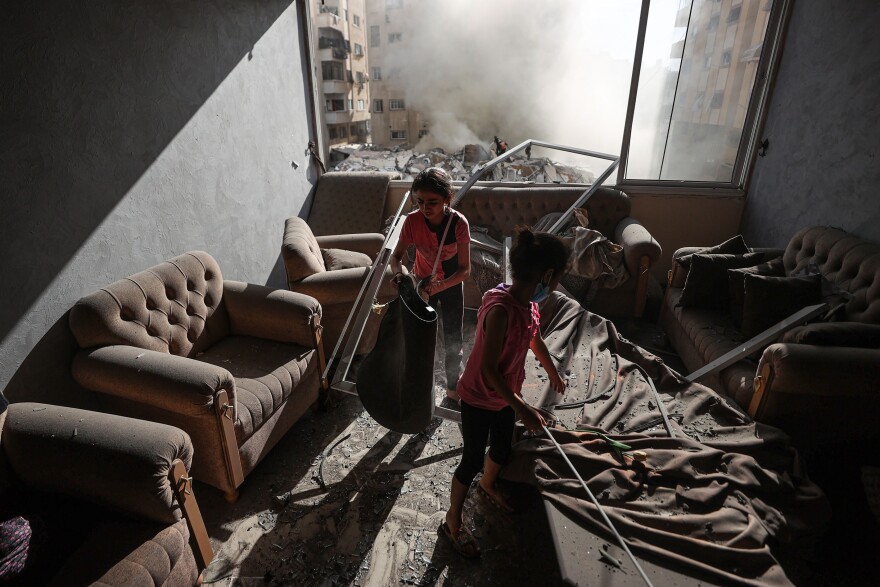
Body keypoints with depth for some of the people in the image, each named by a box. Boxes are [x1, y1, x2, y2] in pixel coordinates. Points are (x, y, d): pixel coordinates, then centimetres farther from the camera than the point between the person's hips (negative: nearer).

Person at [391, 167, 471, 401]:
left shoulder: (459, 223, -30)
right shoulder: (412, 220, -26)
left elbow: (465, 269, -26)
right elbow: (396, 256, -16)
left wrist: (439, 286, -42)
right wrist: (401, 274, -39)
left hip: (451, 284, -1)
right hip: (422, 283, 1)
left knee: (452, 338, 11)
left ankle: (453, 386, 33)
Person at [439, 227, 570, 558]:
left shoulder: (529, 304, -7)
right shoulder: (500, 309, -34)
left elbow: (535, 339, 13)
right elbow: (488, 369, -29)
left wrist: (553, 374, 28)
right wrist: (522, 409, -25)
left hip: (505, 395, 8)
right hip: (479, 398, -8)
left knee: (503, 449, 27)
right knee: (473, 460, 10)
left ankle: (487, 486, 59)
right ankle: (452, 523, 34)